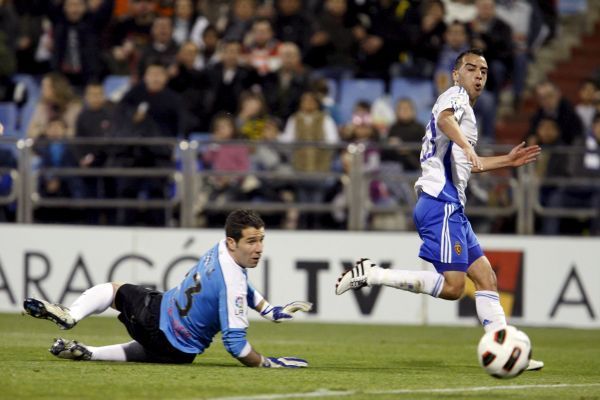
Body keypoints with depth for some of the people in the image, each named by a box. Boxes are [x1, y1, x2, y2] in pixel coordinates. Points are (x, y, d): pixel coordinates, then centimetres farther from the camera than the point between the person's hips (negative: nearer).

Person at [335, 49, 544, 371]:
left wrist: (507, 161, 39)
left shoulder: (463, 106, 27)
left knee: (485, 276, 7)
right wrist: (466, 145, -46)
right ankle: (370, 274, -15)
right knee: (452, 286, -18)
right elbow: (445, 118, -28)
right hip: (441, 204, -10)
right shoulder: (456, 95, -2)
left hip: (452, 208, 10)